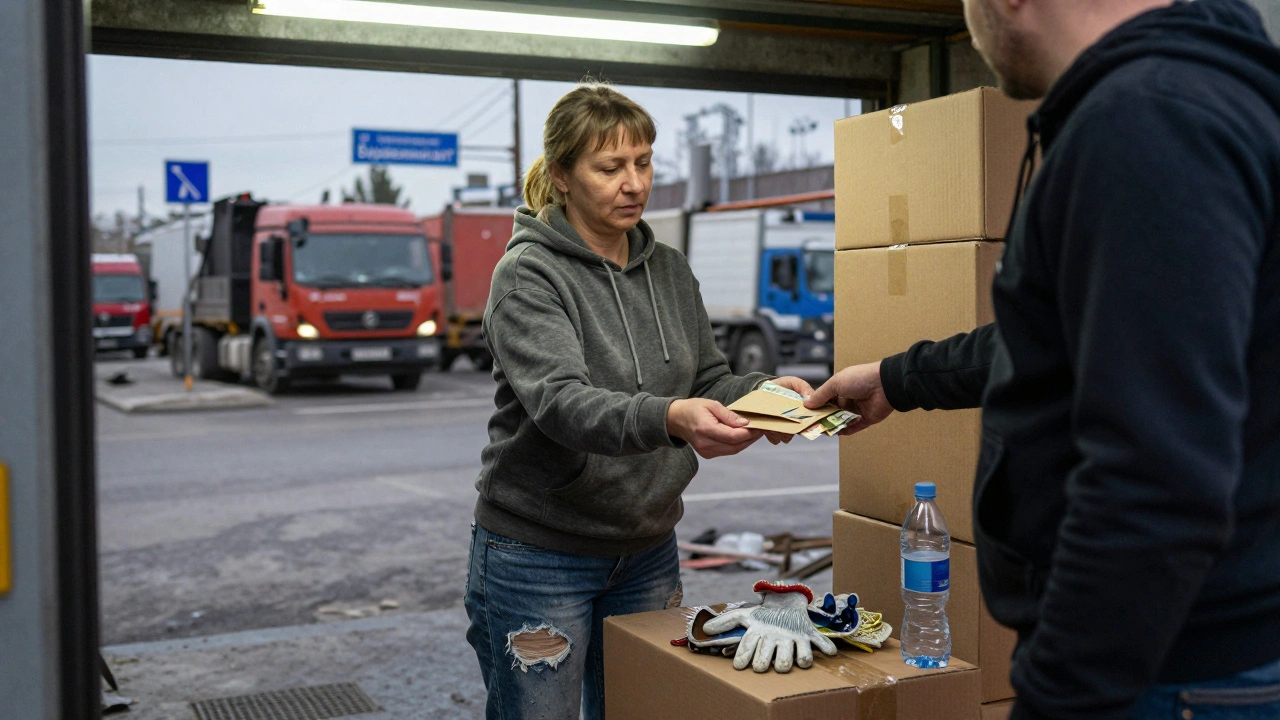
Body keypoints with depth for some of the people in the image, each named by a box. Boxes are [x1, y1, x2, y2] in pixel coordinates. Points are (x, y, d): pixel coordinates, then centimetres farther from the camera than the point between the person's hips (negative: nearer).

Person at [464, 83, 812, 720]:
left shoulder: (669, 270, 7)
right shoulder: (529, 274, -13)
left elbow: (708, 381, 10)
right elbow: (559, 400, -28)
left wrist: (764, 392, -13)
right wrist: (670, 418, -45)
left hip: (647, 549, 6)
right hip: (540, 554, -5)